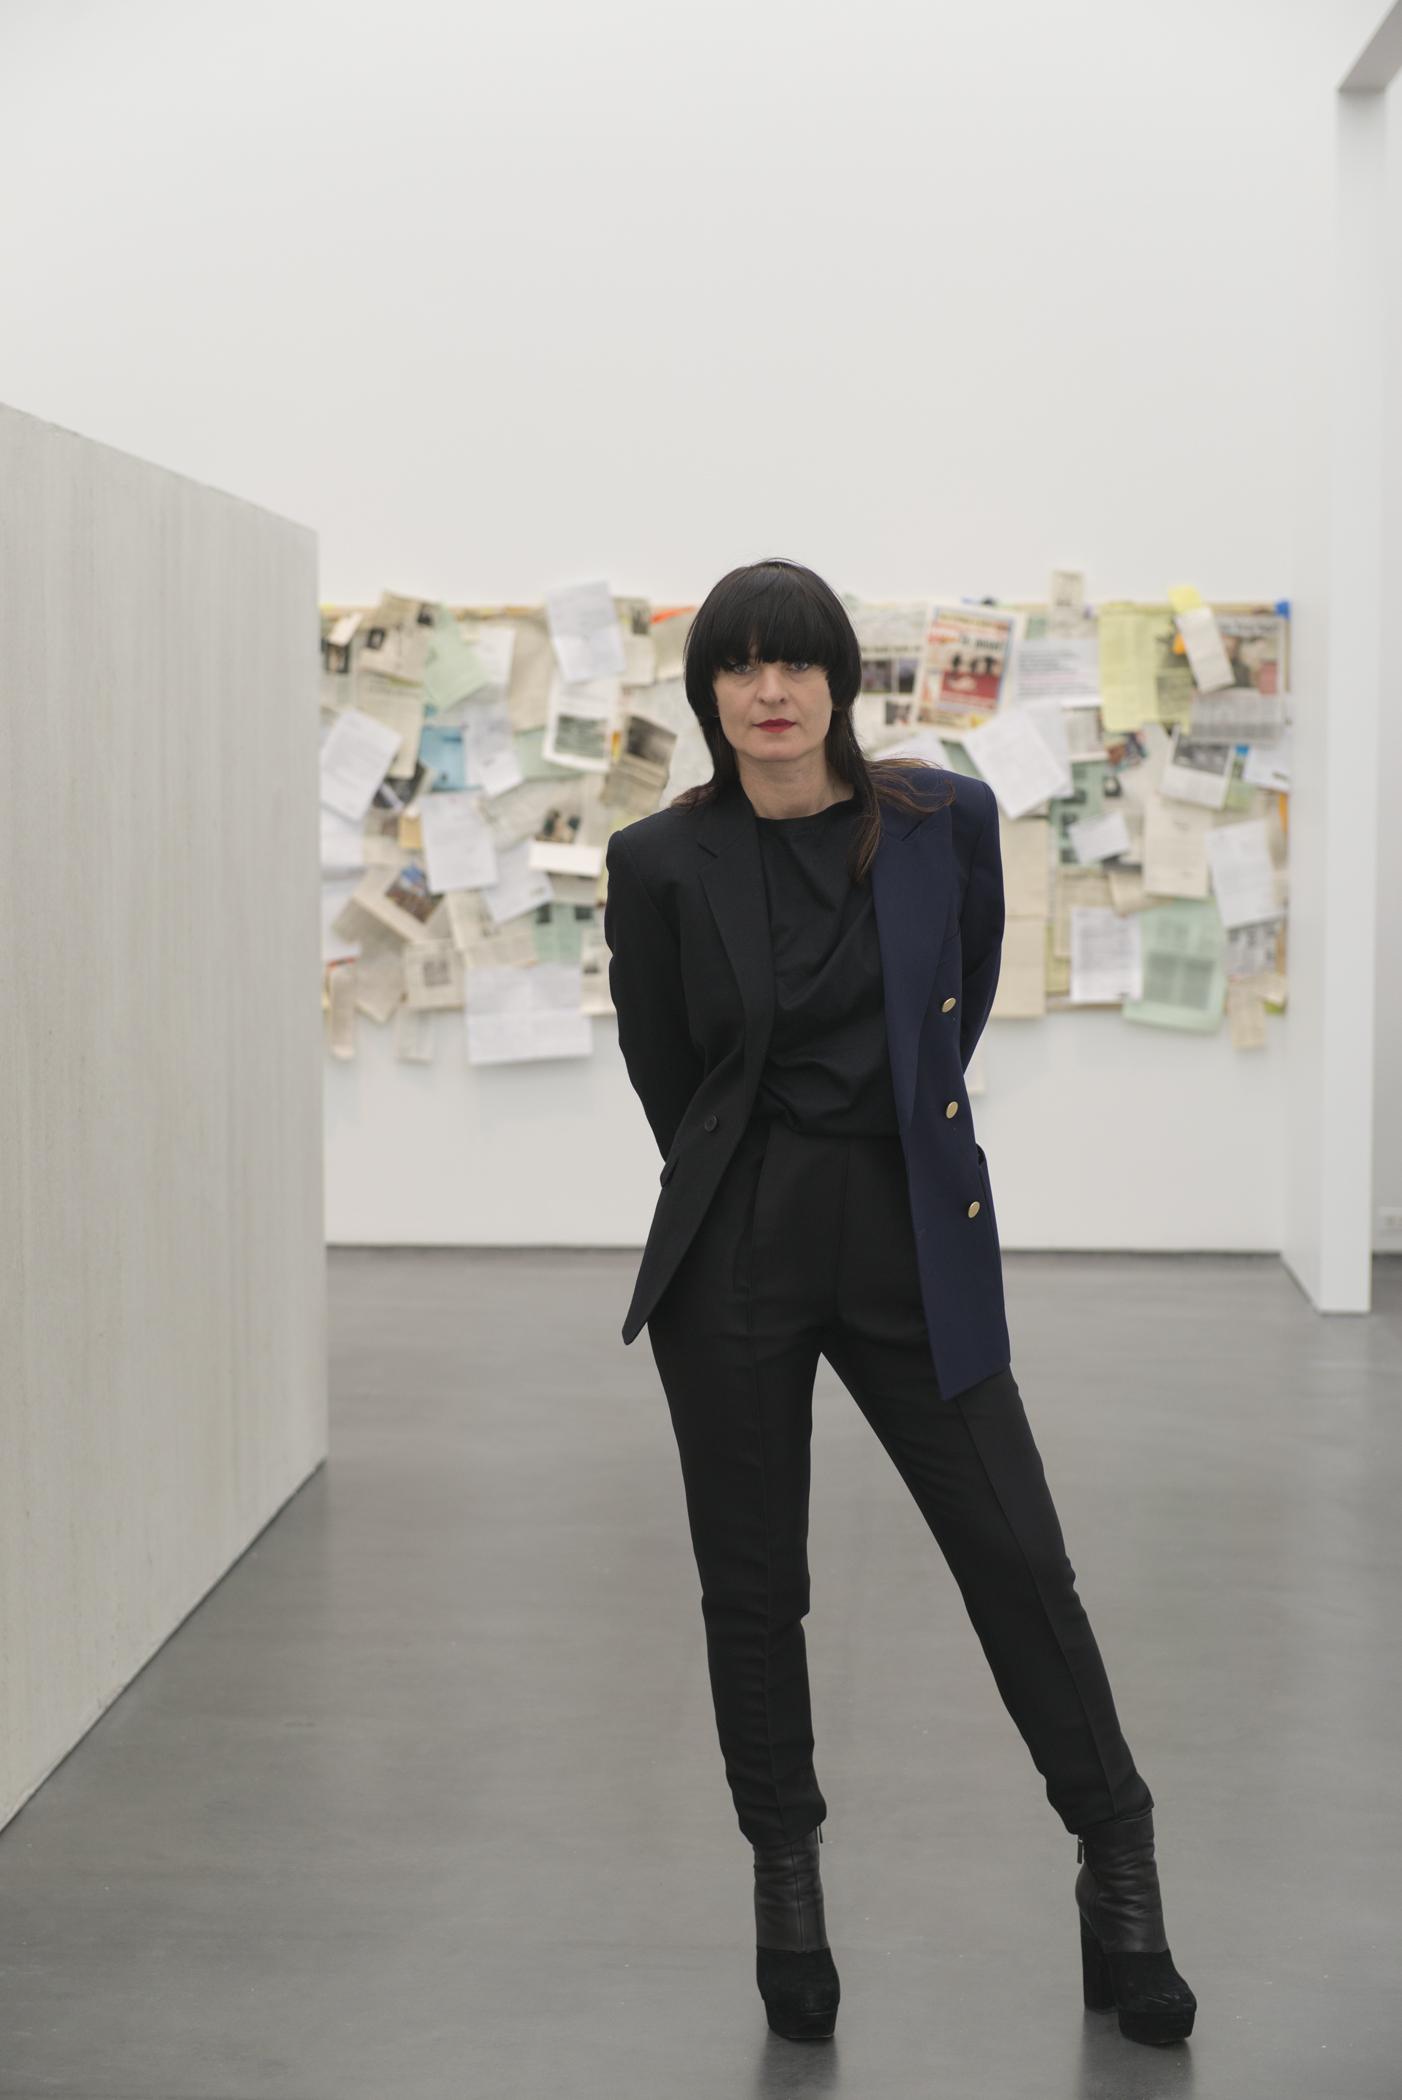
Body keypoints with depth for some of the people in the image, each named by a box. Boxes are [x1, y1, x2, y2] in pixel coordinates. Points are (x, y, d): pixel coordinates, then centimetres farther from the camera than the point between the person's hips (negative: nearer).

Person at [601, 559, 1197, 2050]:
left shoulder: (947, 818, -4)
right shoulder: (662, 860, -6)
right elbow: (663, 1073, 8)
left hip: (913, 1238, 0)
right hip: (735, 1250, 0)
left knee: (1017, 1552, 3)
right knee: (750, 1578, 8)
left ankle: (1118, 1869, 20)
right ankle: (785, 1878, 27)